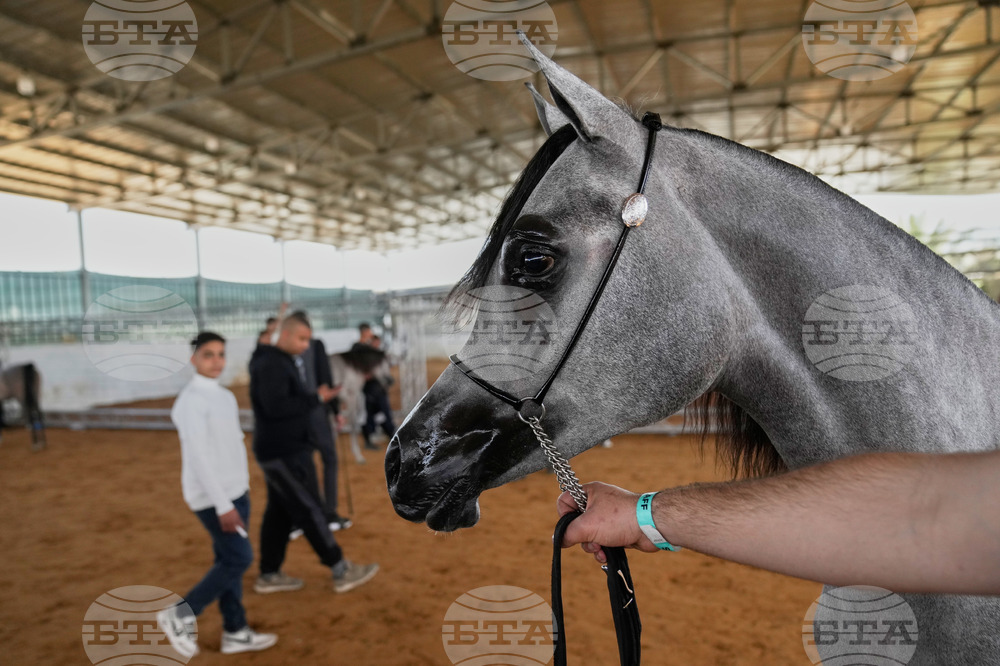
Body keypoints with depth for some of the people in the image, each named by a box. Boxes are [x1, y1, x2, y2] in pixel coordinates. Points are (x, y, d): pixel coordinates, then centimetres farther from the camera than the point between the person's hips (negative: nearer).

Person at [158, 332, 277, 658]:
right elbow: (199, 456, -21)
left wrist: (241, 490, 15)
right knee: (239, 559, -4)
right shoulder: (190, 400, -16)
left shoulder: (226, 396, 11)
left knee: (229, 560, 13)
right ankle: (180, 615, 14)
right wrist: (222, 505, -22)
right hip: (213, 496, -8)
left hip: (237, 491, 8)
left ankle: (235, 632, 23)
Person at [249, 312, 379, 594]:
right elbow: (275, 406, -26)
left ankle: (269, 574, 25)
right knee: (309, 510, -3)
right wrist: (316, 398, -21)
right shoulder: (271, 365, -17)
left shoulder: (285, 362, 15)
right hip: (284, 454, -10)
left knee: (280, 512, 15)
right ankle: (341, 571, 5)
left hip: (282, 451, 10)